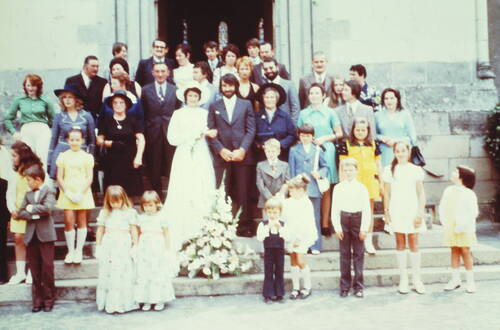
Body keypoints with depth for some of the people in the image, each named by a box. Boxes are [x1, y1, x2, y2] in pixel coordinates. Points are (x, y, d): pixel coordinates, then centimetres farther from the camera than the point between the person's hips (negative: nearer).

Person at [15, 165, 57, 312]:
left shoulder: (48, 192, -1)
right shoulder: (28, 194, 14)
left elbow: (47, 208, -19)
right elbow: (20, 213, 5)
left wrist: (31, 208, -8)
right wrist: (34, 215, -10)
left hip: (45, 235, -5)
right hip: (31, 236, 5)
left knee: (47, 268, -1)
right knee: (35, 270, 7)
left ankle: (48, 300, 9)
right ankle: (37, 301, 14)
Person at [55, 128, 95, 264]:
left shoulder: (87, 157, 3)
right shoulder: (63, 156, 5)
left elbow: (89, 178, -1)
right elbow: (59, 178, 2)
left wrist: (80, 194, -12)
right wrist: (68, 193, -9)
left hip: (83, 193, 0)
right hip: (67, 193, 0)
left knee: (81, 221, 4)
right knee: (69, 222, -3)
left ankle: (79, 250, 12)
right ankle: (70, 251, 7)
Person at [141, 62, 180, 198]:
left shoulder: (175, 90, 7)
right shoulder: (146, 90, 5)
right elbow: (143, 114, 4)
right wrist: (143, 132, -2)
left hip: (171, 132, 0)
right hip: (152, 133, 0)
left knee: (172, 167, 3)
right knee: (154, 168, 6)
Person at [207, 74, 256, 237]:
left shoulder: (246, 104, 11)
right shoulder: (214, 106, 13)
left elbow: (251, 130, 4)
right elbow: (211, 132, 6)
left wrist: (242, 149, -9)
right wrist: (221, 150, -9)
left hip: (242, 155, 0)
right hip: (222, 156, 1)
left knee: (243, 192, 0)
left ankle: (245, 225, 6)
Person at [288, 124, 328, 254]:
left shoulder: (318, 150, 10)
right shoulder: (294, 150, 8)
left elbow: (325, 167, 12)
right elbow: (291, 170, 6)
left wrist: (320, 173, -9)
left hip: (314, 189, 1)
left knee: (315, 218, 4)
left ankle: (315, 246, 11)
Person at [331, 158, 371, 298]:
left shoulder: (362, 188, 1)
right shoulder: (338, 188, 4)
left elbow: (367, 210, -1)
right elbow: (334, 209, 2)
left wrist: (364, 228, -8)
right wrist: (337, 227, -6)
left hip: (358, 219, -1)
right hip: (343, 220, 1)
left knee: (358, 254, 3)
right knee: (345, 254, 6)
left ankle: (358, 286, 11)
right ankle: (345, 286, 13)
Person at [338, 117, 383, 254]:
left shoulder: (374, 144, 8)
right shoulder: (346, 144, 1)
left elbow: (378, 163, 13)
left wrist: (381, 182, 12)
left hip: (370, 180, 2)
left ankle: (368, 241, 18)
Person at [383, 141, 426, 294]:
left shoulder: (416, 170, 4)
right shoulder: (389, 170, 5)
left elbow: (421, 193, 3)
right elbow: (387, 193, 6)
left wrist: (420, 212, -5)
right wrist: (386, 211, 0)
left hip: (412, 211, 0)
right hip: (396, 211, 1)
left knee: (414, 244, 0)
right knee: (400, 244, 5)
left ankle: (417, 279, 8)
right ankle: (403, 279, 12)